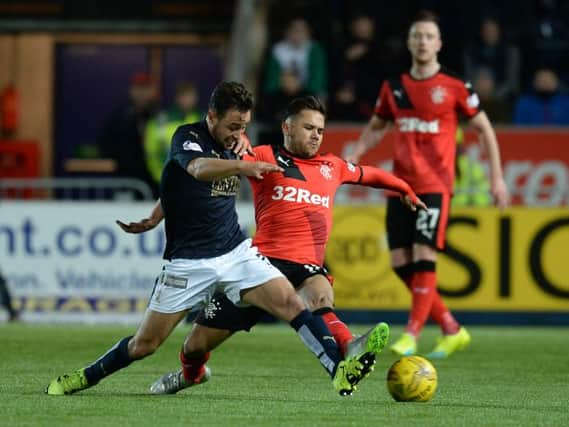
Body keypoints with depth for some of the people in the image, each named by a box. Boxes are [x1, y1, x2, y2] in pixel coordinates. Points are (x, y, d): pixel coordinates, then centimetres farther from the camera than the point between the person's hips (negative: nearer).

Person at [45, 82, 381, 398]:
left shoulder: (233, 145, 8)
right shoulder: (188, 138, -12)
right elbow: (199, 168, -37)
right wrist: (243, 166, -54)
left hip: (236, 253, 5)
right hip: (189, 262, -4)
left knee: (289, 301, -18)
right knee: (145, 344, 1)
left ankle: (339, 369, -24)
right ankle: (86, 377, 24)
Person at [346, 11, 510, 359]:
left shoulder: (454, 87, -3)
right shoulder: (394, 88, 9)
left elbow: (484, 128, 4)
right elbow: (376, 129, 22)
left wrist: (497, 177, 0)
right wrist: (351, 159, 7)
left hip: (435, 186, -5)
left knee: (424, 257, -14)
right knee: (401, 263, 1)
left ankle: (412, 335, -9)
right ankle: (452, 330, 12)